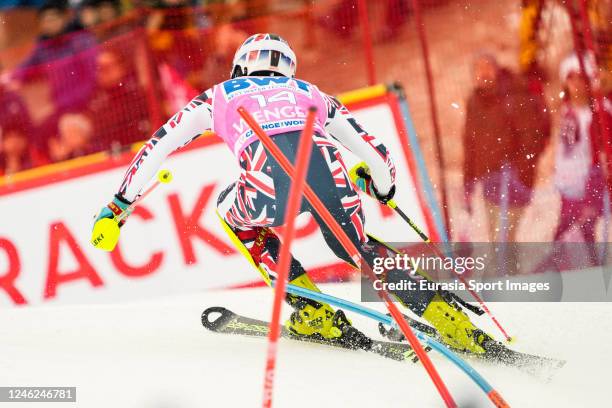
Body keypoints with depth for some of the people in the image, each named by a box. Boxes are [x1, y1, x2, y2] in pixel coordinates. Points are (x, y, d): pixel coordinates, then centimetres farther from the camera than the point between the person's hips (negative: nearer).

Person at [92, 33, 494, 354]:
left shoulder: (219, 95, 33)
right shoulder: (311, 93, 36)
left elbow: (155, 150, 33)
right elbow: (377, 153, 35)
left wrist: (117, 206, 42)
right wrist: (384, 190, 57)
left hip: (274, 185, -2)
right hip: (332, 180, 2)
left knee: (234, 210, 32)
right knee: (359, 249, 28)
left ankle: (315, 313, 19)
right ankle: (454, 323, 10)